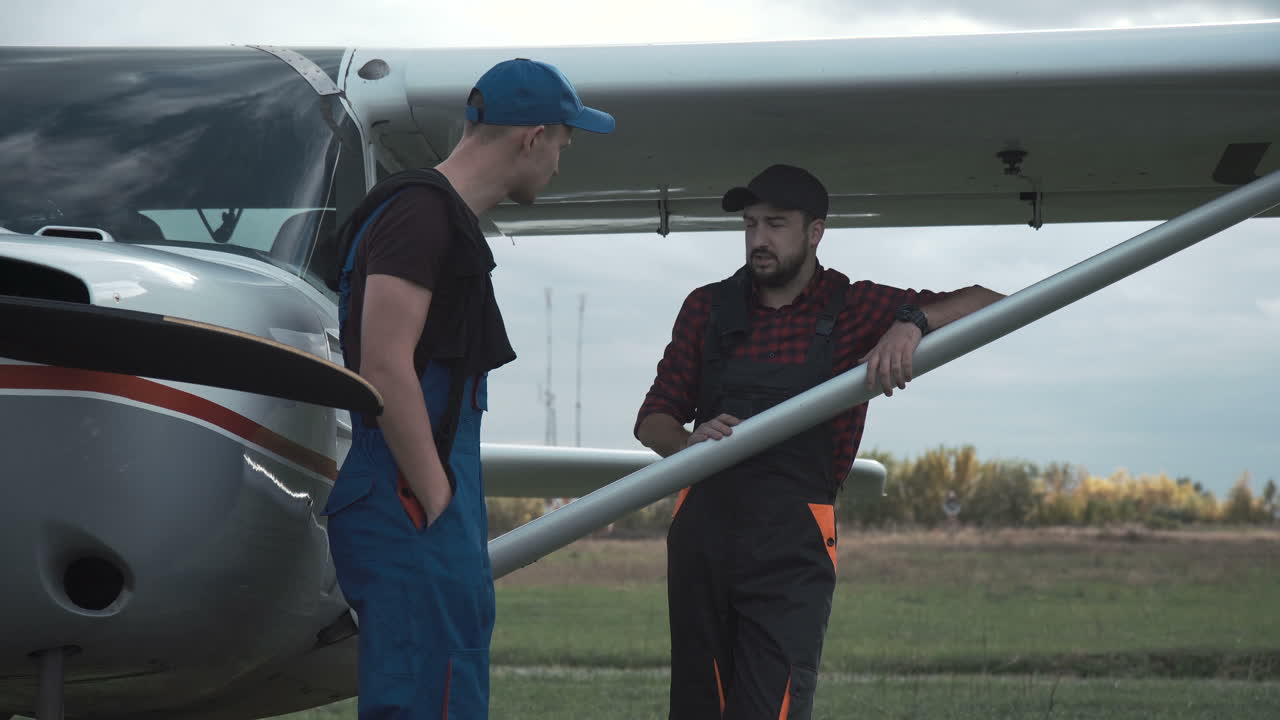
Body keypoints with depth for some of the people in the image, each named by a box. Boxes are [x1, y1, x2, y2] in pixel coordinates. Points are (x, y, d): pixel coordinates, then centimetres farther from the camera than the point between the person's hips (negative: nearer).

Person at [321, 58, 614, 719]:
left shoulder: (445, 217, 22)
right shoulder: (422, 211, -12)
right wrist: (440, 505, -18)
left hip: (423, 510, 11)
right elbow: (384, 369, -21)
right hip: (413, 516, -11)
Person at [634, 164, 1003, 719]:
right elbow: (651, 420, 10)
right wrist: (689, 443, -14)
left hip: (791, 551, -3)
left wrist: (911, 321, -21)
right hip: (701, 531, 3)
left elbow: (988, 304, -1)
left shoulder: (853, 309, 3)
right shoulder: (709, 308, 10)